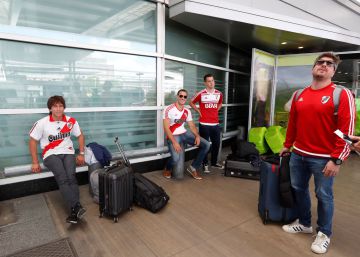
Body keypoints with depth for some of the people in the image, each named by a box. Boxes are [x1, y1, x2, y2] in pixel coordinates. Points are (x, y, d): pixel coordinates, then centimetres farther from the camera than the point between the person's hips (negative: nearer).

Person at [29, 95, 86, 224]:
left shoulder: (71, 121, 1)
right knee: (62, 178, -29)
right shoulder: (42, 123, -5)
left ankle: (74, 211, -32)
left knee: (71, 176, -27)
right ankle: (77, 207, -40)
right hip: (51, 155, -1)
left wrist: (81, 154, 8)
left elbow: (80, 136, 14)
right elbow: (33, 141, 3)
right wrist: (35, 162, 1)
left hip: (68, 153, 2)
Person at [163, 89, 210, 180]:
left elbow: (192, 126, 10)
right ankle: (167, 169, 8)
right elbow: (166, 128, -17)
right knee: (176, 158, -31)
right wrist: (174, 142, -26)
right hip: (173, 135, -6)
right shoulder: (169, 109, -12)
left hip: (184, 133, 6)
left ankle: (193, 168, 8)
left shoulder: (187, 111, 8)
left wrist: (197, 136, -10)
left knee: (206, 145, -5)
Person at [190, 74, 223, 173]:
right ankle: (205, 164, 16)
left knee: (216, 144, 11)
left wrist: (216, 111, 12)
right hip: (204, 124, -4)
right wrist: (199, 111, -1)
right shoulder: (201, 94, -5)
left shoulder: (219, 94, 7)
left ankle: (214, 162, 29)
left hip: (215, 124, 4)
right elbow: (191, 102, 7)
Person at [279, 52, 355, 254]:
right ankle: (304, 223, 37)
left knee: (324, 196, 8)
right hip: (298, 154, 5)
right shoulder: (299, 95, 8)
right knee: (299, 189, 15)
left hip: (324, 158, -5)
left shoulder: (342, 94, -9)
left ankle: (324, 234, 30)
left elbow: (347, 130, -13)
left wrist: (337, 159, -17)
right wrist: (287, 145, 19)